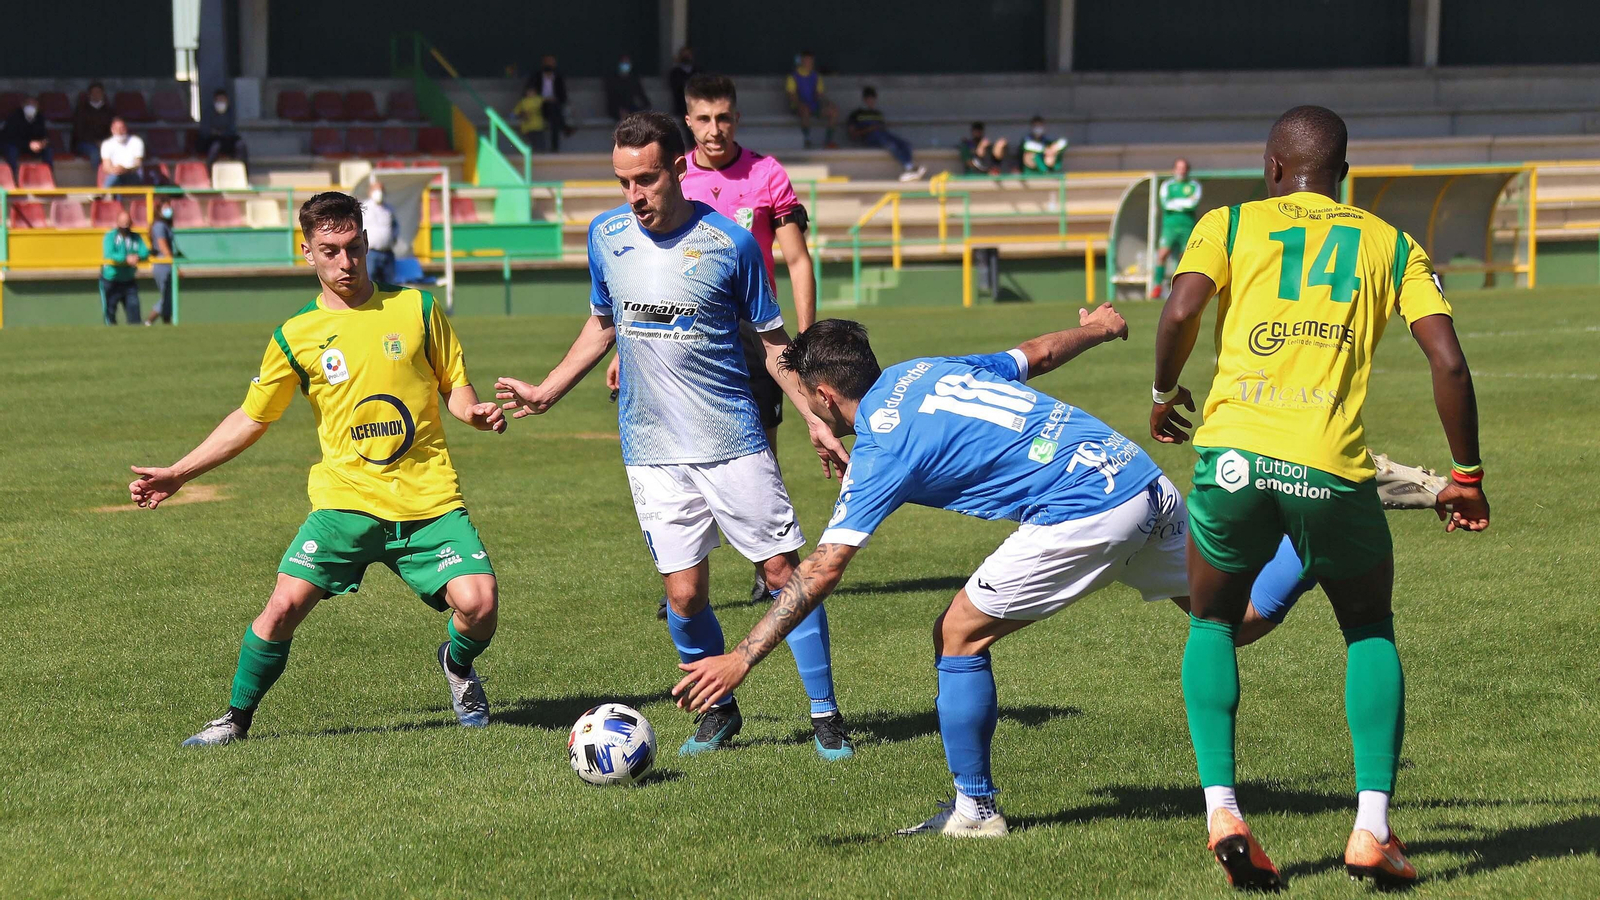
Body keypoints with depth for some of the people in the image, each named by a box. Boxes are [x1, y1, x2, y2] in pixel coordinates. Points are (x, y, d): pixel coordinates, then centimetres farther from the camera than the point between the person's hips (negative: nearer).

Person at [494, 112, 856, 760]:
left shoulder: (730, 242, -7)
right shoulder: (605, 235, 2)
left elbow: (773, 342, 4)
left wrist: (816, 420, 0)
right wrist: (548, 391, 18)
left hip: (733, 440, -2)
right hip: (652, 449, 2)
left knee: (784, 570, -3)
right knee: (684, 594, -1)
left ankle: (825, 715, 10)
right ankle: (719, 712, 21)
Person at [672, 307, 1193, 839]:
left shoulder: (879, 451, -4)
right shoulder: (926, 370, 17)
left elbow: (821, 572, -11)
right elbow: (1037, 354, 30)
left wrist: (740, 660, -11)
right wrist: (1097, 329, 53)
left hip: (1084, 512, -8)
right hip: (1146, 478, 8)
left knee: (958, 636, 4)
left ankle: (974, 809, 10)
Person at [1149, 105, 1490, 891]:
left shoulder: (1229, 224, 14)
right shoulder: (1391, 246, 17)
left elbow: (1181, 309, -5)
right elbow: (1448, 361, 6)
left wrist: (1164, 393, 14)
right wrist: (1466, 476, 16)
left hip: (1234, 453, 0)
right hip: (1333, 469, 0)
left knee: (1211, 627, 24)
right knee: (1370, 631, 23)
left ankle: (1221, 808, 4)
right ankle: (1372, 832, 9)